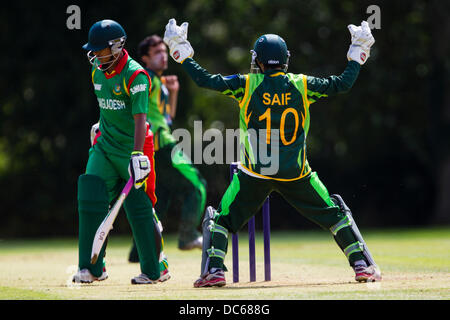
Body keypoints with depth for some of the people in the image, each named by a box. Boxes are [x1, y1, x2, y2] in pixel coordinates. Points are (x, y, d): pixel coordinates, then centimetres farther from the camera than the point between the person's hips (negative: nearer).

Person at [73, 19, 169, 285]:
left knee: (139, 209, -2)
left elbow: (140, 118, -24)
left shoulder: (135, 75, -17)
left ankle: (155, 270, 11)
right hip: (105, 148, 6)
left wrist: (137, 155, -31)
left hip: (131, 149, -6)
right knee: (90, 201, -8)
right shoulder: (98, 72, 7)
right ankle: (93, 268, -4)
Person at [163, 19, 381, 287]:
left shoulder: (247, 85, -4)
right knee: (335, 213, 15)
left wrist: (182, 52, 7)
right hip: (296, 172, 1)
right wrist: (358, 52, 19)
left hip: (255, 173, -1)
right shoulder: (302, 85, 0)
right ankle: (363, 265, 9)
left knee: (221, 219, 12)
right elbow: (343, 83, 5)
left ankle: (214, 271, -1)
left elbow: (205, 80, -5)